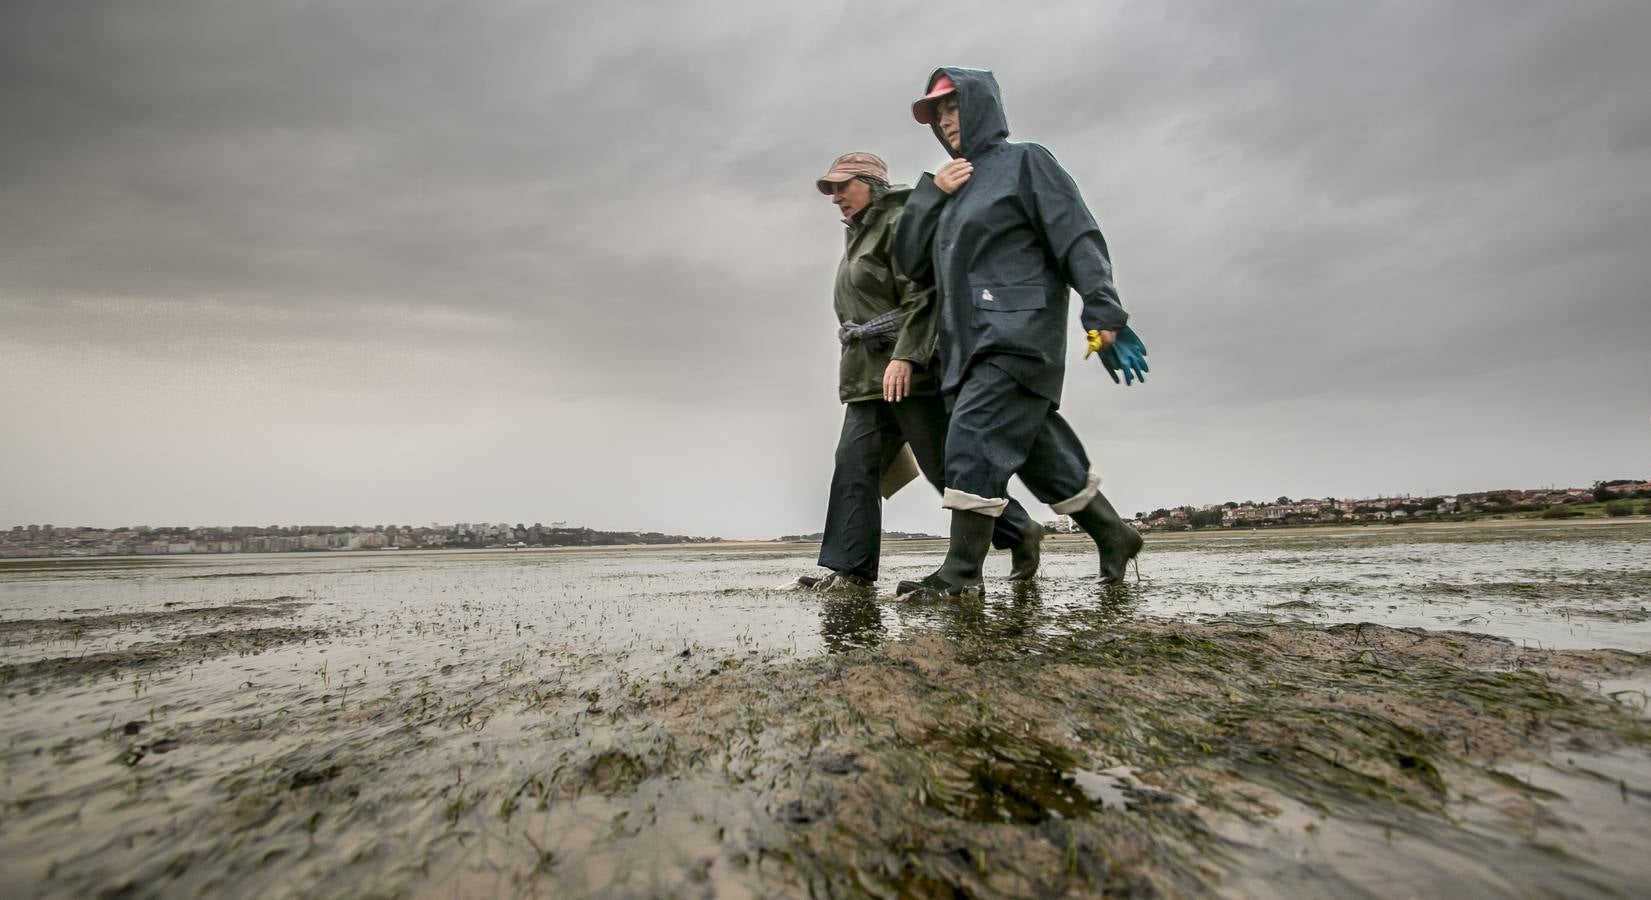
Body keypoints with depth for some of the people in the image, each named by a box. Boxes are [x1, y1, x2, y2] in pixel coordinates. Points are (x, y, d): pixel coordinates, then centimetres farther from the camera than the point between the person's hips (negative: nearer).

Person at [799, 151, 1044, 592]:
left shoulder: (900, 224, -3)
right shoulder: (857, 238, 25)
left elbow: (922, 295, -16)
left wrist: (905, 356, -27)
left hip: (910, 370, -9)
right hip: (868, 375, 9)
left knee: (944, 465, -3)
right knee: (854, 463, -4)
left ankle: (1019, 531, 15)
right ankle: (850, 568, -3)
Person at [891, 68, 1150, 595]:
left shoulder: (1023, 161, 7)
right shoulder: (952, 187, 27)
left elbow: (1077, 236, -5)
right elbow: (909, 261, 17)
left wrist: (1103, 312, -17)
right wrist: (930, 192, 7)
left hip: (1019, 333, -7)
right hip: (970, 343, 7)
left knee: (974, 438, -19)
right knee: (1040, 452, 7)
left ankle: (961, 572, -16)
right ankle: (1113, 536, 22)